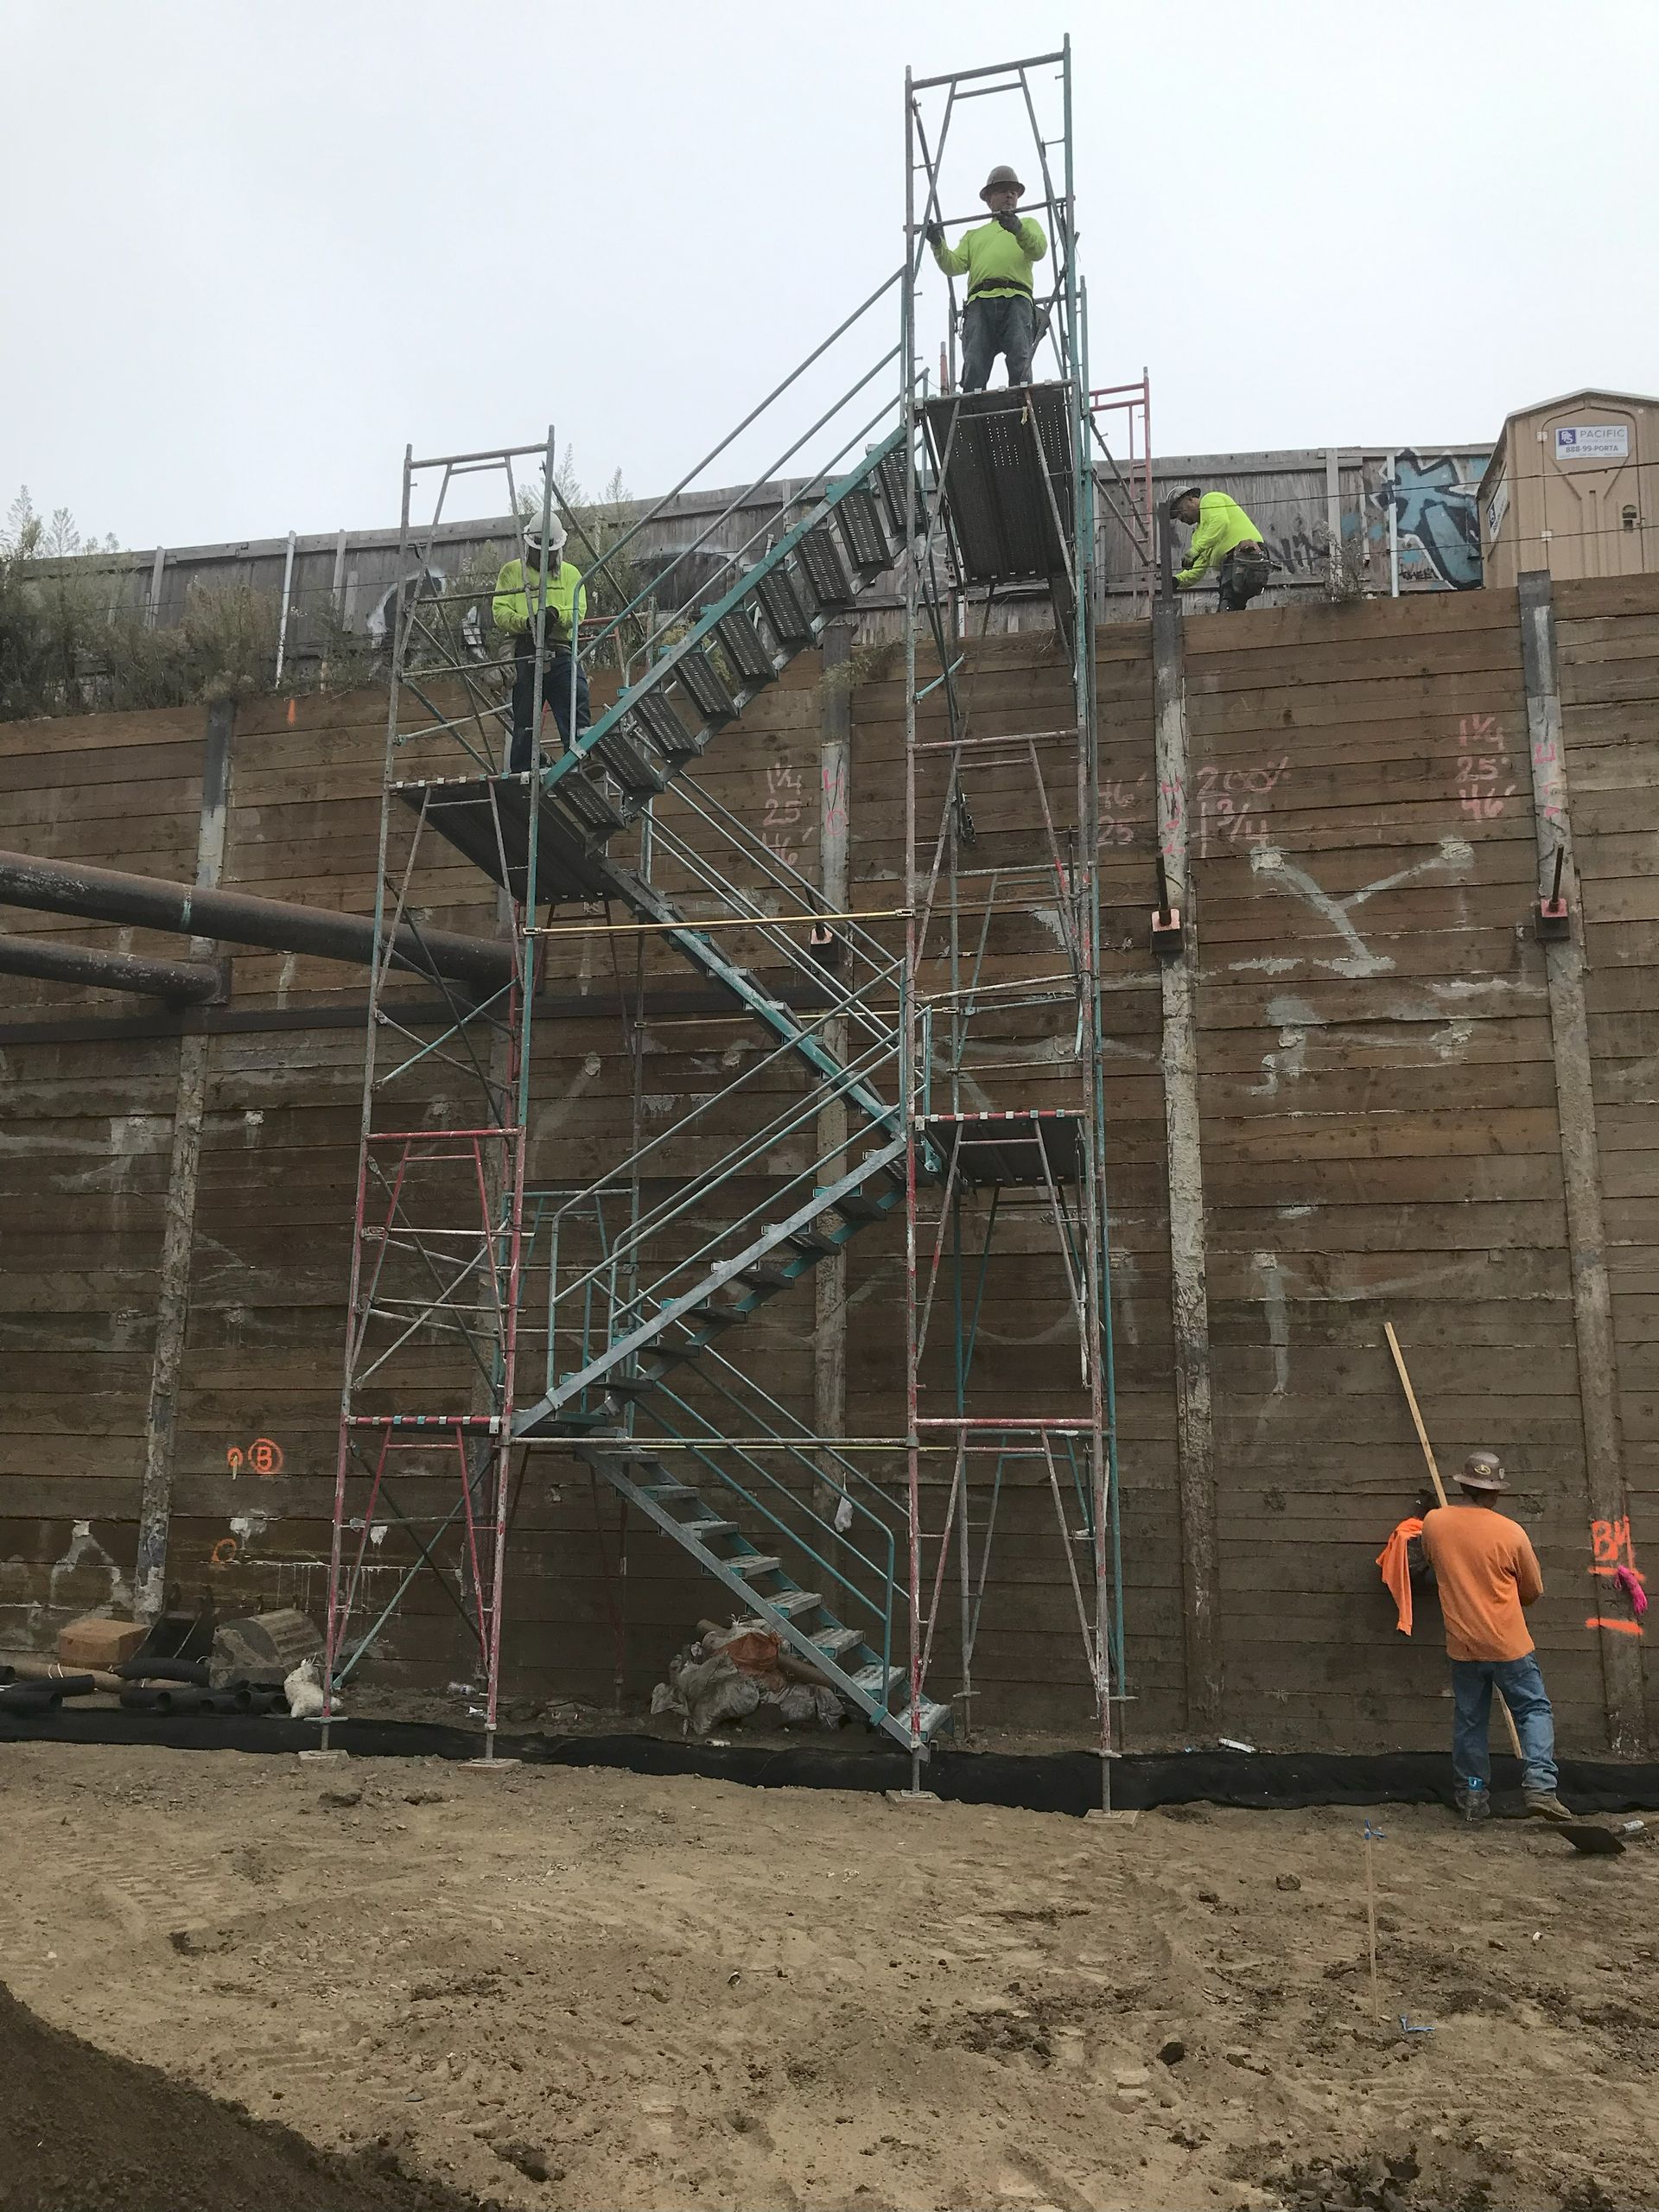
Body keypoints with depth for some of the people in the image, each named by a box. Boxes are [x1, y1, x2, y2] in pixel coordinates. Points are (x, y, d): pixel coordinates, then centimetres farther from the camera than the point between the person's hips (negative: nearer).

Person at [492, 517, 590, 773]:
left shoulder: (570, 573, 17)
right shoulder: (511, 572, 14)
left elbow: (576, 612, 2)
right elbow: (500, 612, 3)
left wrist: (556, 613, -21)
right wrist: (525, 622, -17)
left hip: (560, 653, 1)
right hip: (525, 653, -1)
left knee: (577, 698, -17)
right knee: (524, 718, 0)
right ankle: (518, 774, 6)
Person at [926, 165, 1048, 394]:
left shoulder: (1028, 224, 30)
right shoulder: (974, 234, 34)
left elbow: (1038, 250, 6)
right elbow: (954, 266, 17)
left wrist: (1018, 229, -13)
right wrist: (938, 246, -3)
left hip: (1016, 299, -1)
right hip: (980, 302, 1)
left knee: (1020, 362, -21)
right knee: (974, 366, -17)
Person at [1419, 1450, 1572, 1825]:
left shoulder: (1433, 1523, -4)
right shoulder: (1511, 1532, -11)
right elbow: (1534, 1590, 3)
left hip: (1462, 1646, 3)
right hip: (1509, 1645, -3)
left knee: (1469, 1722, 13)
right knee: (1534, 1710, 12)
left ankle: (1473, 1797, 17)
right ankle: (1539, 1784, -1)